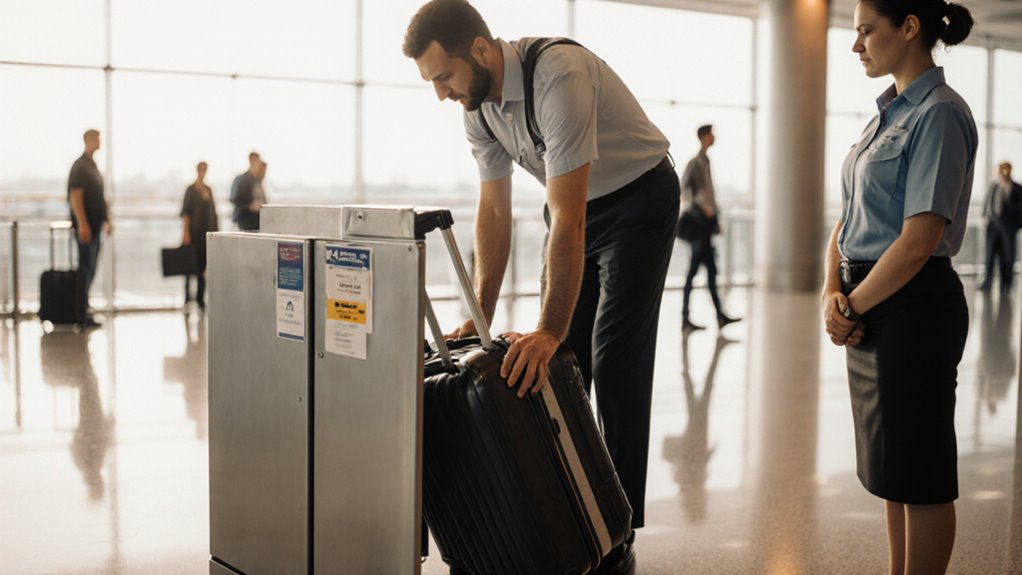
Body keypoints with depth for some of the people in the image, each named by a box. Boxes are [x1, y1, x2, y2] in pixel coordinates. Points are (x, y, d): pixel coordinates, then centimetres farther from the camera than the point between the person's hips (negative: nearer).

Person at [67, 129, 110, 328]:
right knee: (86, 269, -7)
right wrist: (82, 224, -24)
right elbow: (75, 197, -18)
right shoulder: (80, 167, -11)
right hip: (86, 226, -9)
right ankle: (81, 313, -4)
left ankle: (83, 310, 20)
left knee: (90, 269, 12)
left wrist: (106, 220, 20)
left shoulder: (92, 166, 17)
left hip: (94, 225, 9)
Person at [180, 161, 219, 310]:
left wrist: (215, 231, 12)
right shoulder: (191, 190, -4)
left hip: (207, 232, 5)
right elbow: (185, 212, -10)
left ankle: (200, 298, 9)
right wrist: (185, 232, -17)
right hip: (194, 232, -5)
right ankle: (187, 296, 1)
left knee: (203, 265, 5)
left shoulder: (208, 189, 13)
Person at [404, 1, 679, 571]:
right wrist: (480, 316, -7)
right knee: (555, 363, 5)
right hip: (576, 204, 7)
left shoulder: (557, 76, -35)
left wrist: (550, 330, -40)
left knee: (615, 363, -11)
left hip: (639, 197, -7)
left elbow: (568, 221, -38)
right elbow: (495, 212, -2)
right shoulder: (478, 103, -10)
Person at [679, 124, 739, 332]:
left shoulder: (706, 161, 17)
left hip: (707, 219, 9)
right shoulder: (695, 162, -9)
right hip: (699, 220, -9)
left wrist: (716, 218, 20)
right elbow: (684, 187, -18)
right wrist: (703, 206, -21)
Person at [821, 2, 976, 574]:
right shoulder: (889, 113, 14)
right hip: (871, 303, 9)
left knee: (919, 473, 2)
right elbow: (849, 219, 14)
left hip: (913, 306, -9)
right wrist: (833, 291, -1)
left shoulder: (939, 113, -13)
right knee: (894, 468, 17)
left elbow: (918, 241, -20)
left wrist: (852, 308, -11)